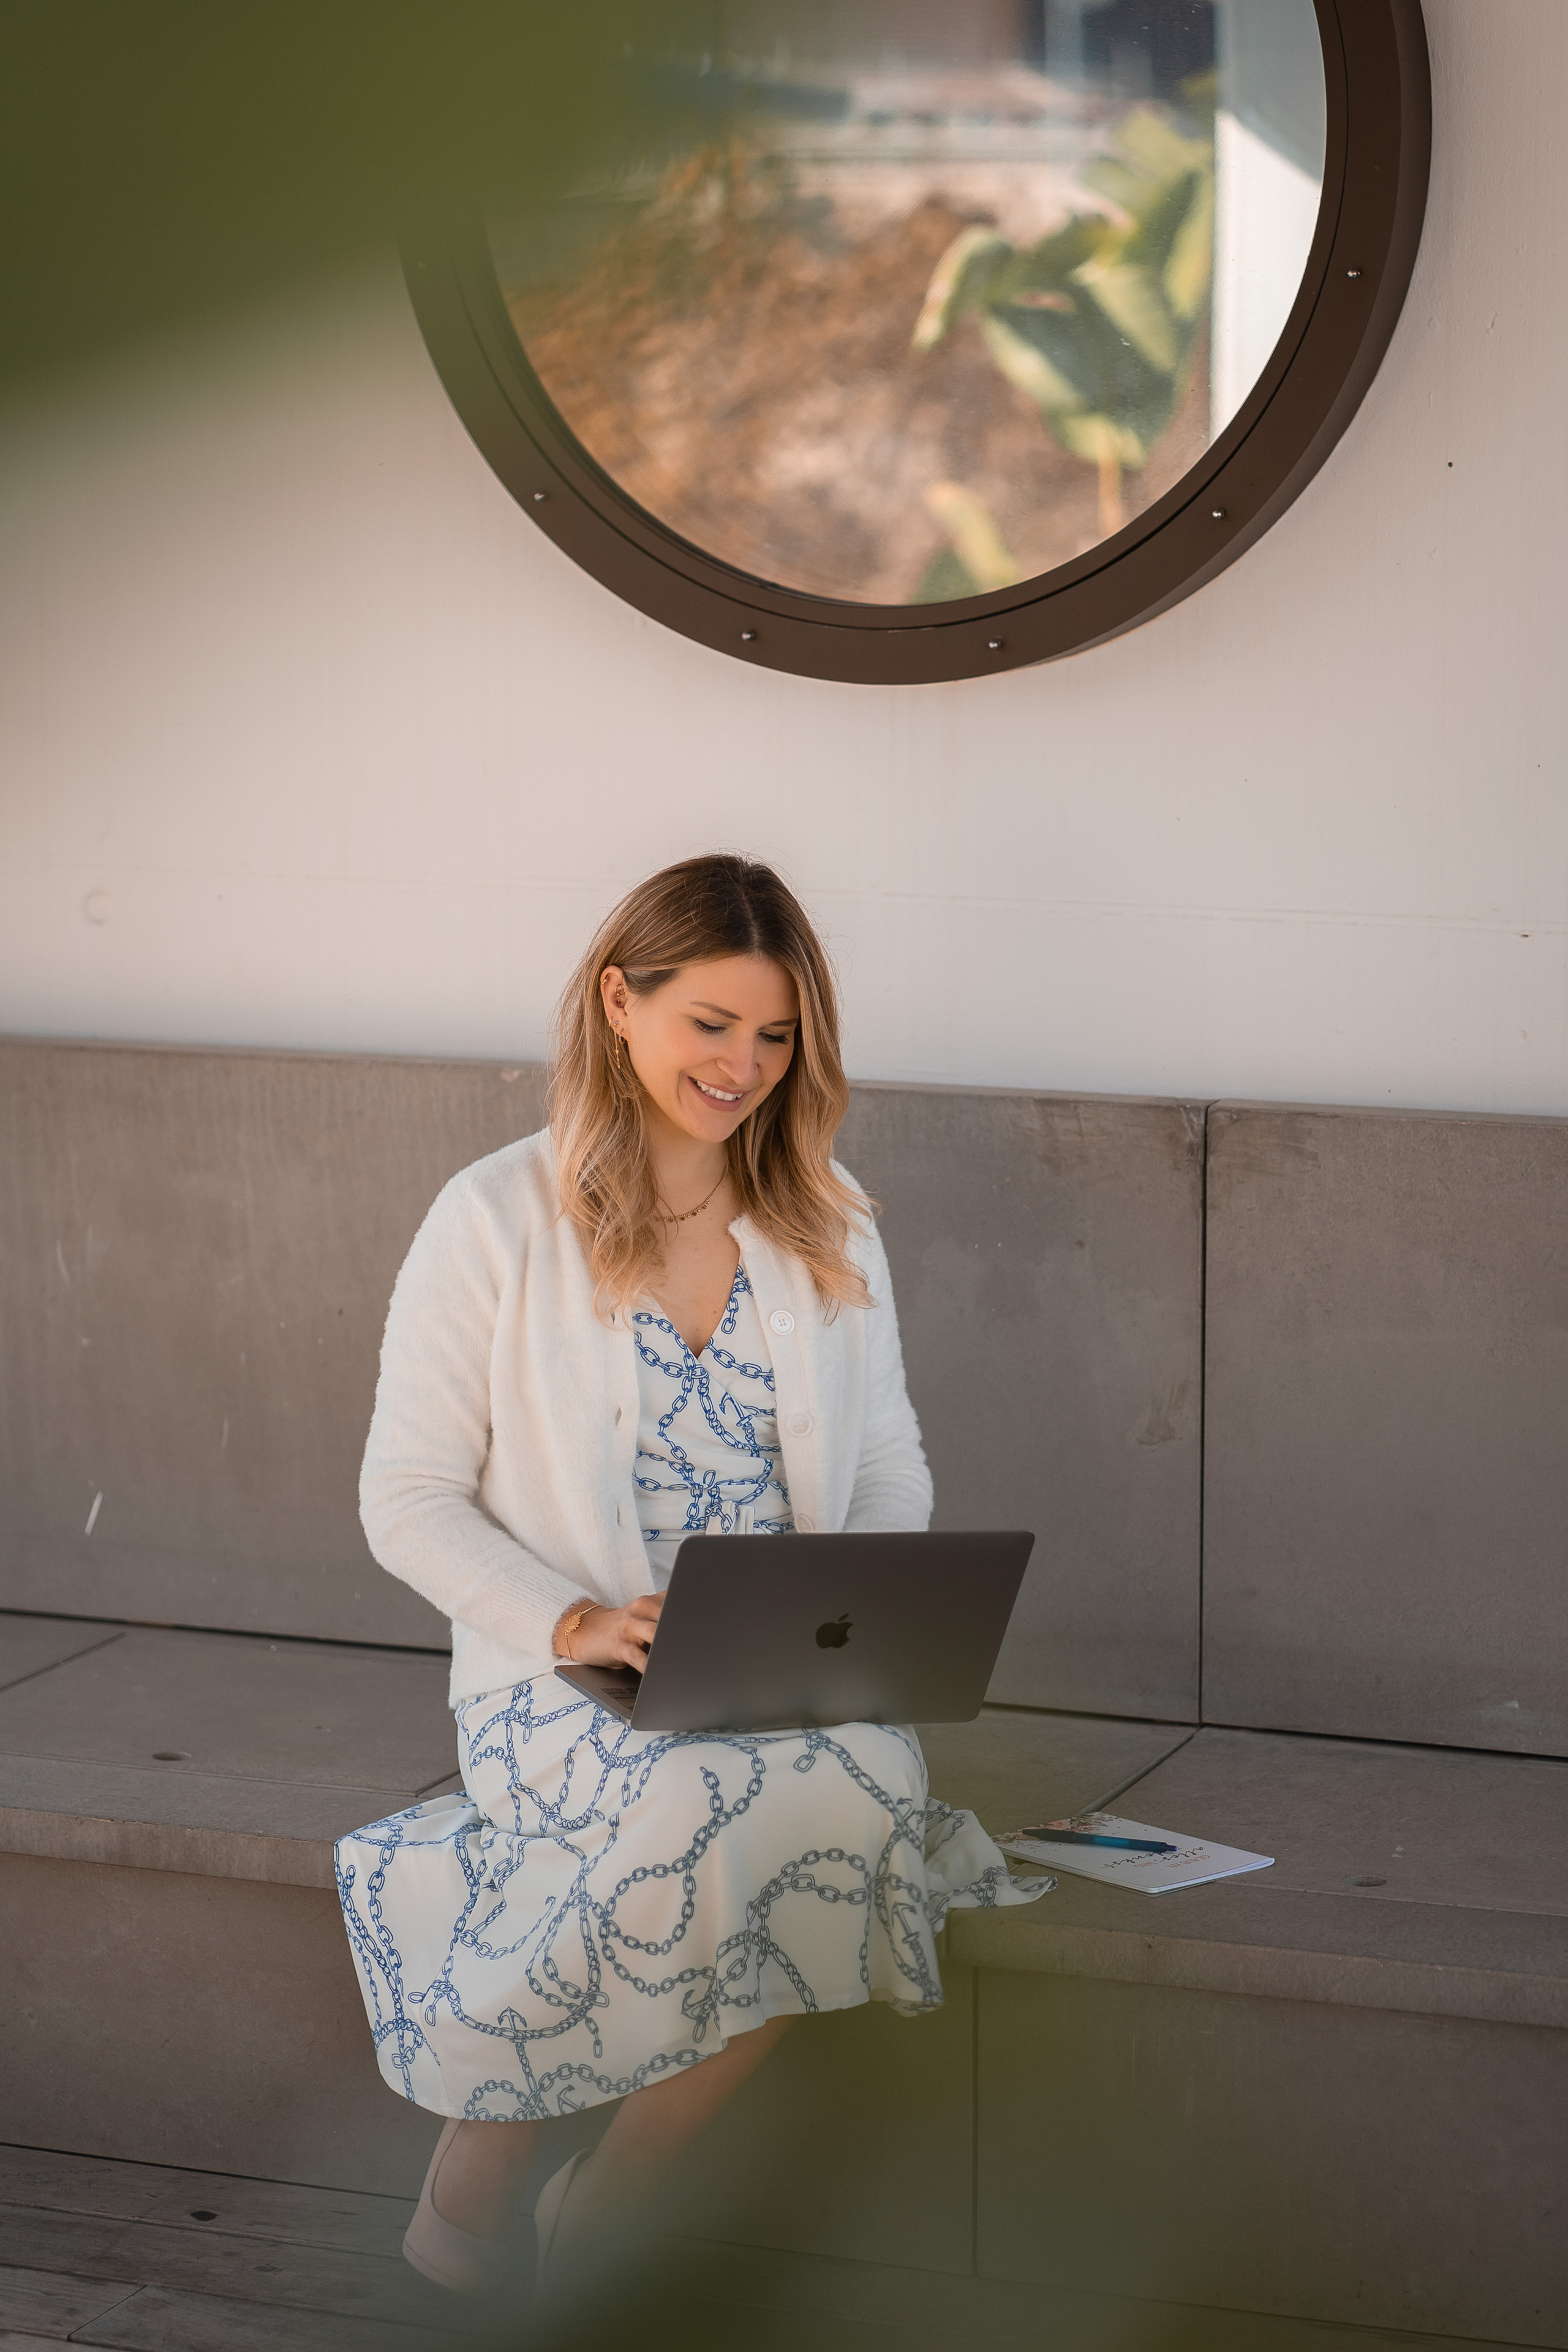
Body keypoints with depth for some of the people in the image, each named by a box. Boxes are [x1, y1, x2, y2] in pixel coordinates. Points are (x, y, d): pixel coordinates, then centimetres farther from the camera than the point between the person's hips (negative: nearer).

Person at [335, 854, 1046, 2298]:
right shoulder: (498, 1220, 0)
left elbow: (890, 1465, 17)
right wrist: (575, 1624, -17)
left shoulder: (831, 1227, 13)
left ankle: (606, 2206, -17)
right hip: (564, 1680, -3)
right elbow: (407, 1499, -1)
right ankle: (474, 2198, -17)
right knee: (704, 1802, -37)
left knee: (874, 1786, -33)